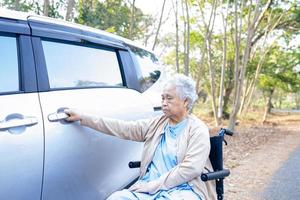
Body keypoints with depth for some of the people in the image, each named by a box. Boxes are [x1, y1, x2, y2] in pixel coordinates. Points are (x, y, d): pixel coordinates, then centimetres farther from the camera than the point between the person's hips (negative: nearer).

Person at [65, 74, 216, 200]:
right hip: (149, 187, 5)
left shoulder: (198, 130, -2)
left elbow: (191, 168, -13)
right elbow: (124, 128, 7)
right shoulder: (156, 123, 13)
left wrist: (153, 185, -15)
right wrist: (83, 117, 2)